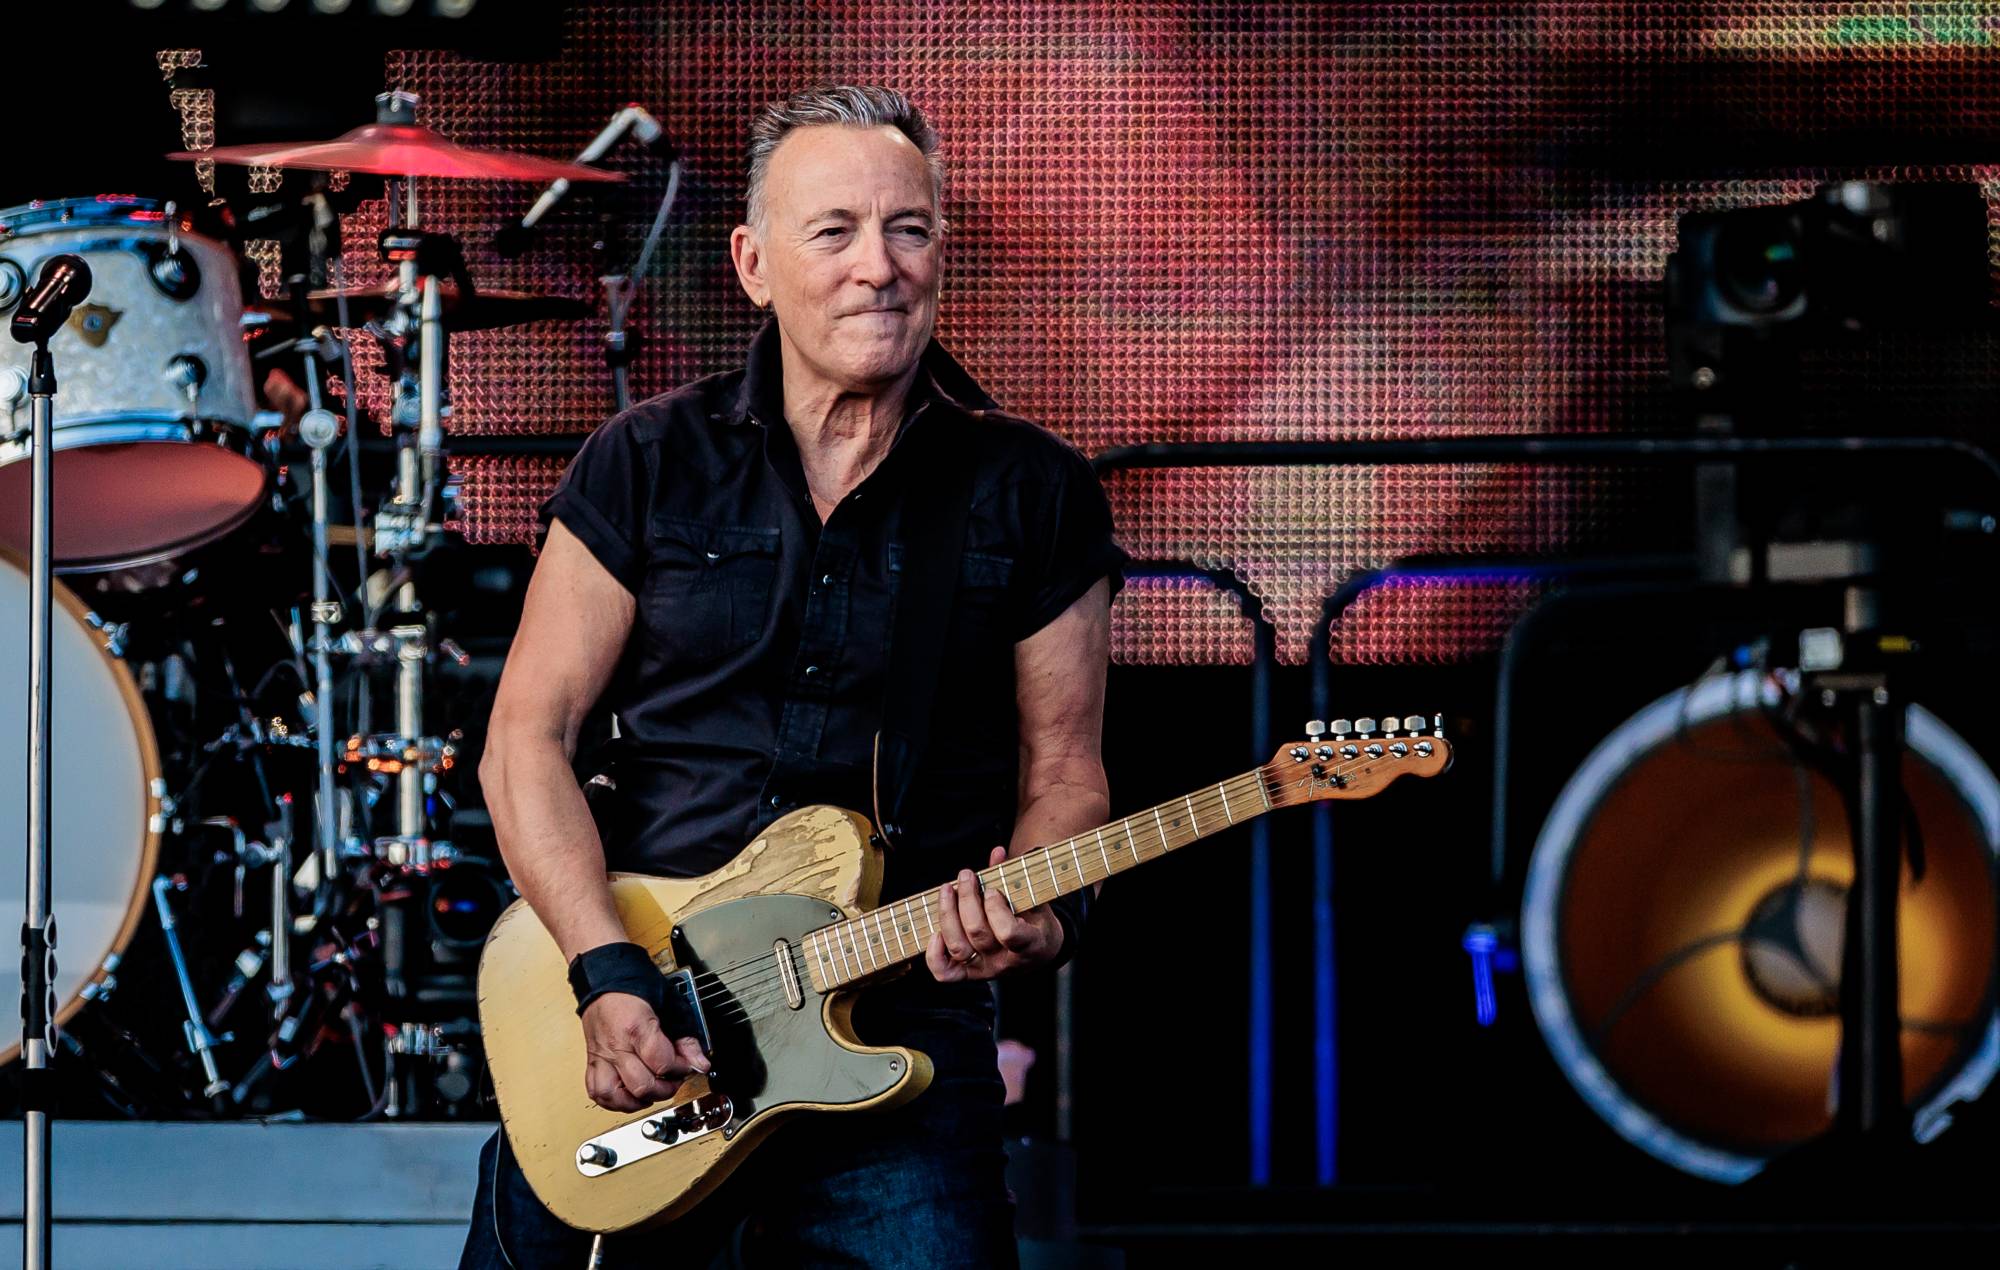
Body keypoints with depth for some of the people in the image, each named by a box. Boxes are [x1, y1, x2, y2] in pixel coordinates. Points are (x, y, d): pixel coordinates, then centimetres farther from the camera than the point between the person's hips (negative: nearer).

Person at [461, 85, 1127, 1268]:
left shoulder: (1032, 494, 4)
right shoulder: (649, 465, 4)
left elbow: (1063, 771, 7)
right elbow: (529, 738, 2)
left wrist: (1040, 912, -15)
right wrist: (607, 974, -11)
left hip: (899, 1030, -1)